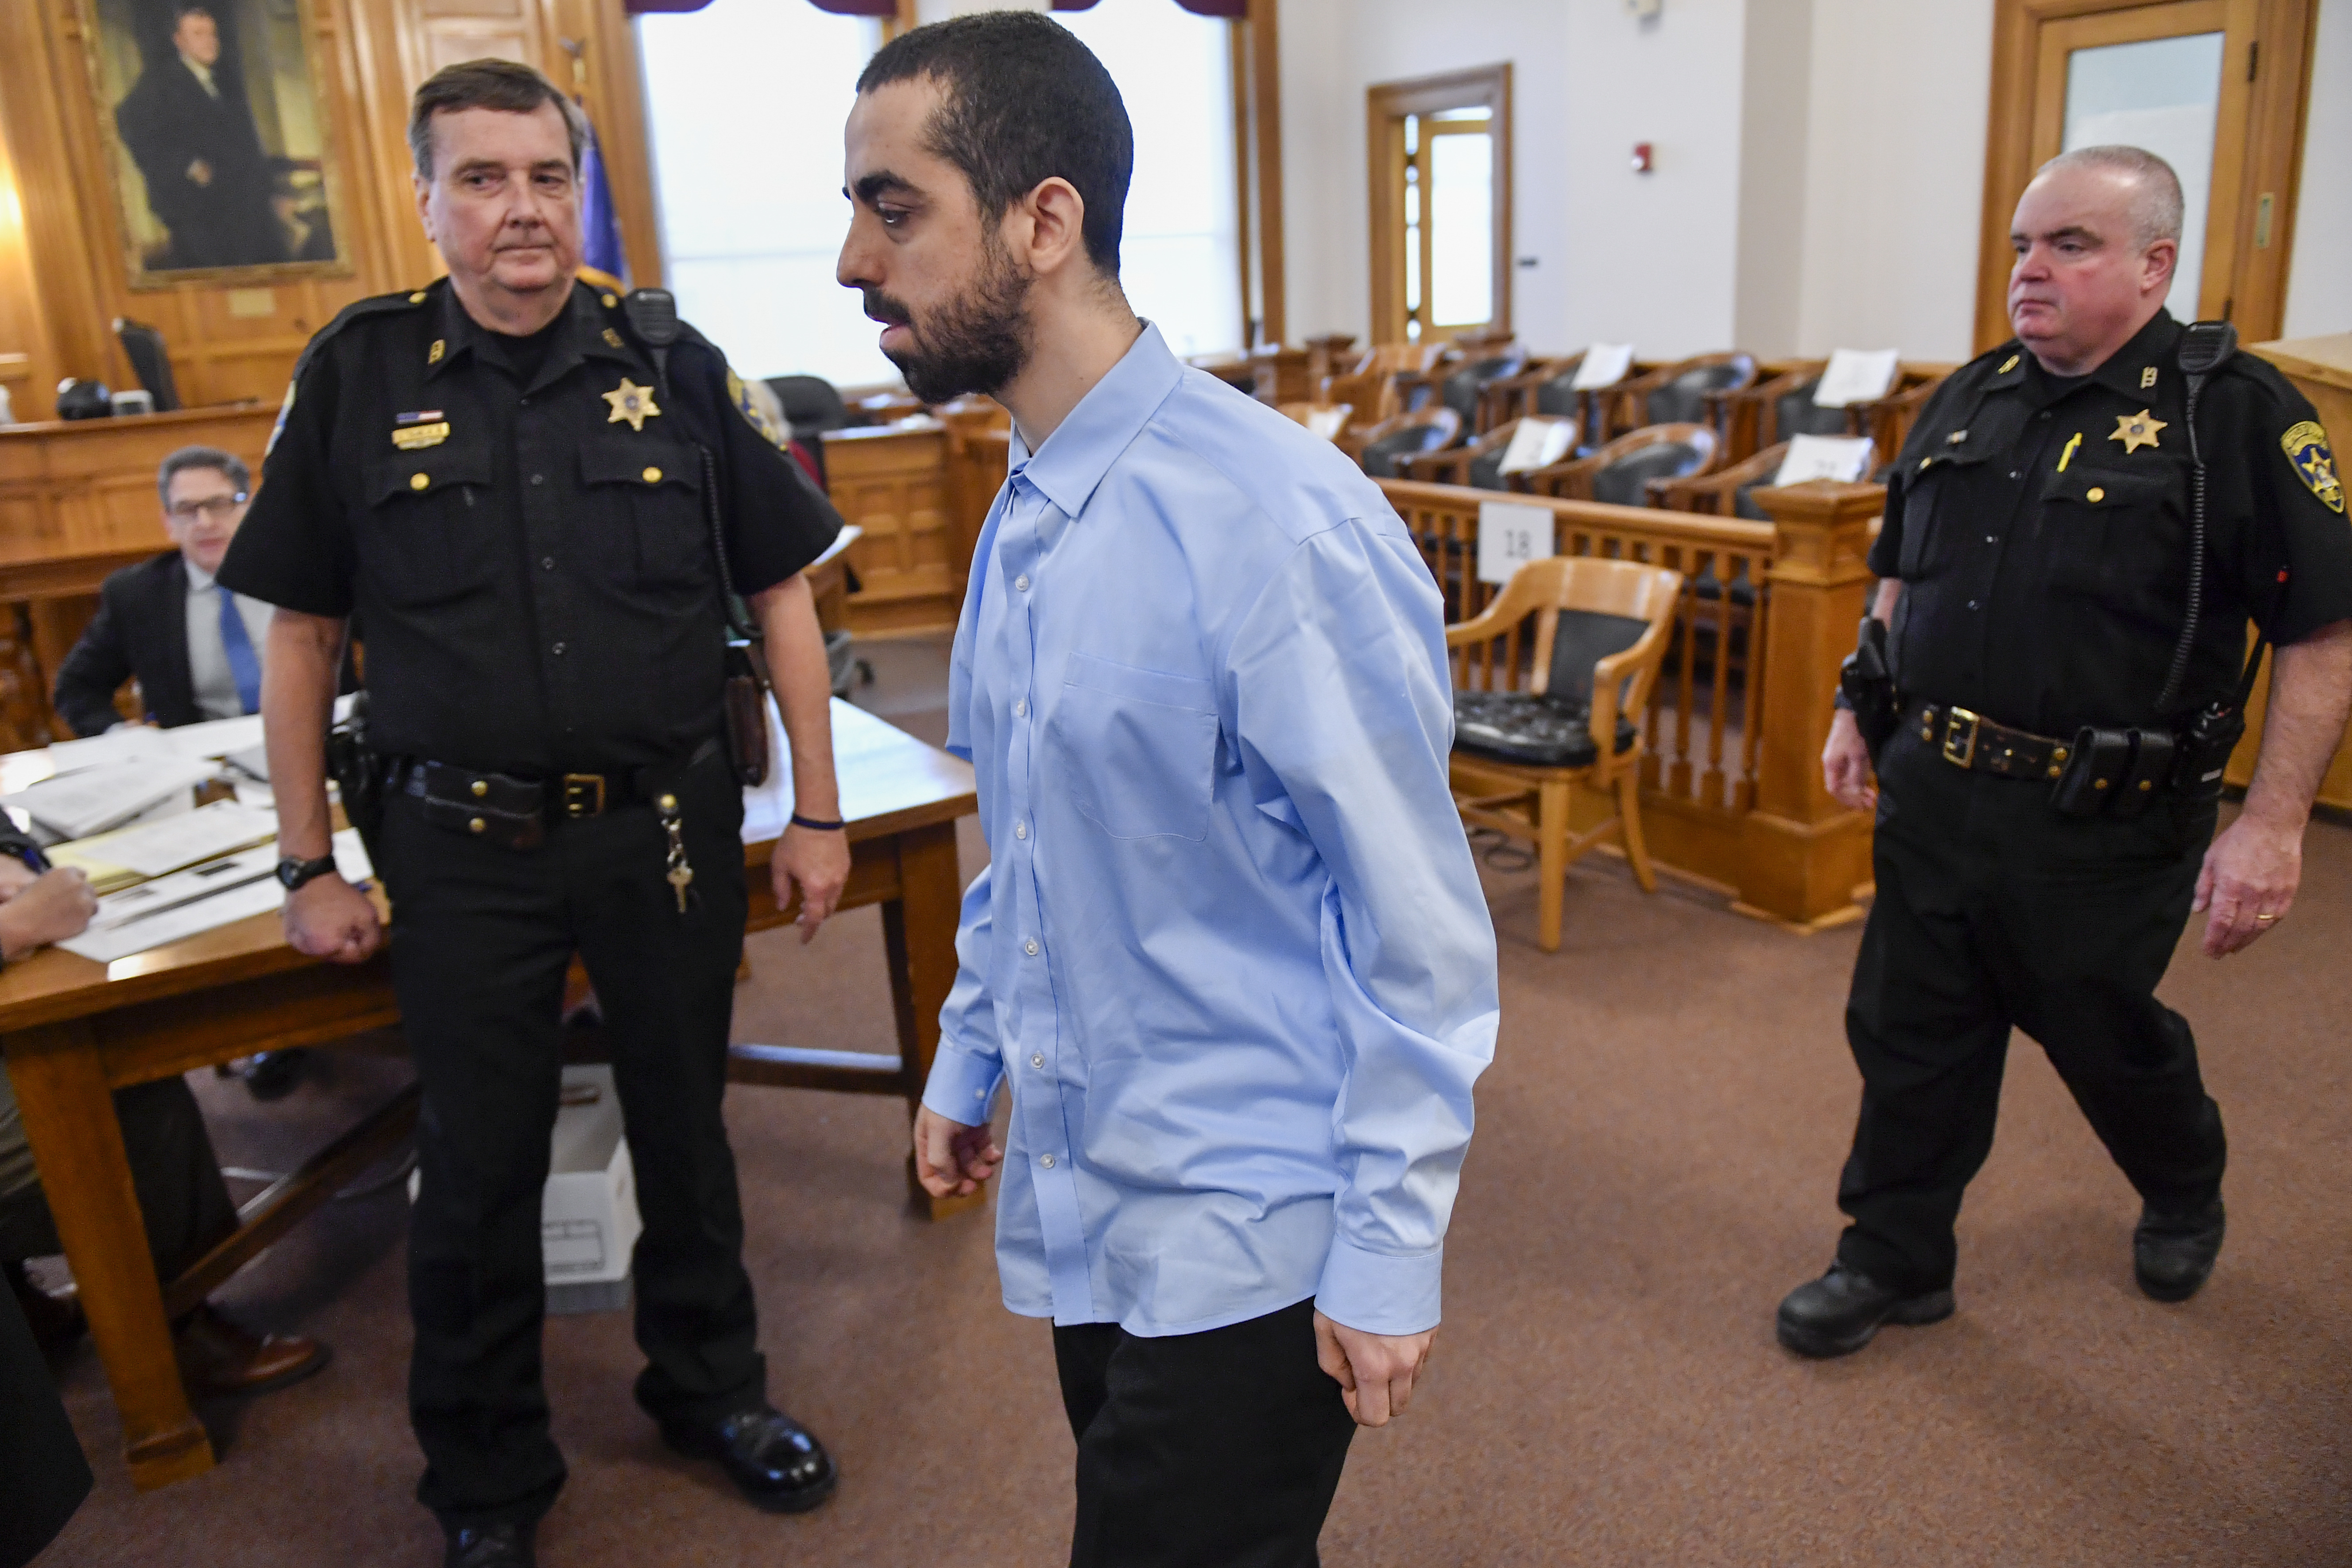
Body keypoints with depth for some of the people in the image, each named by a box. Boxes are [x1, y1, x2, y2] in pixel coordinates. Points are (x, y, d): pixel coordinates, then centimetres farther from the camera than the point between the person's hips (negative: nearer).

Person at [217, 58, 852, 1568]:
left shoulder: (673, 366, -2)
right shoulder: (360, 372, -2)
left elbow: (781, 585, 2)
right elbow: (301, 628, 3)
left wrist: (818, 814, 0)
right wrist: (311, 865, 2)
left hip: (669, 830, 1)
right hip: (466, 849, 0)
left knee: (683, 1123, 17)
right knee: (478, 1169, 12)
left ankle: (711, 1383, 41)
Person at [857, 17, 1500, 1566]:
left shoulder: (1274, 519, -22)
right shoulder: (1022, 518, 4)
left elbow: (1418, 921, -19)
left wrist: (1390, 1255, -15)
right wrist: (967, 1060, 19)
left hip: (1247, 1245, -7)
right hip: (1078, 1209, 8)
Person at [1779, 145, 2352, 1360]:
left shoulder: (2237, 413, -10)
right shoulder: (1970, 397, 8)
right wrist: (1857, 711, 14)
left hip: (2100, 819, -4)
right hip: (1933, 792, 5)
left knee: (2104, 1034, 16)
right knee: (1909, 1034, 10)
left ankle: (2185, 1194, 48)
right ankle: (1894, 1260, 28)